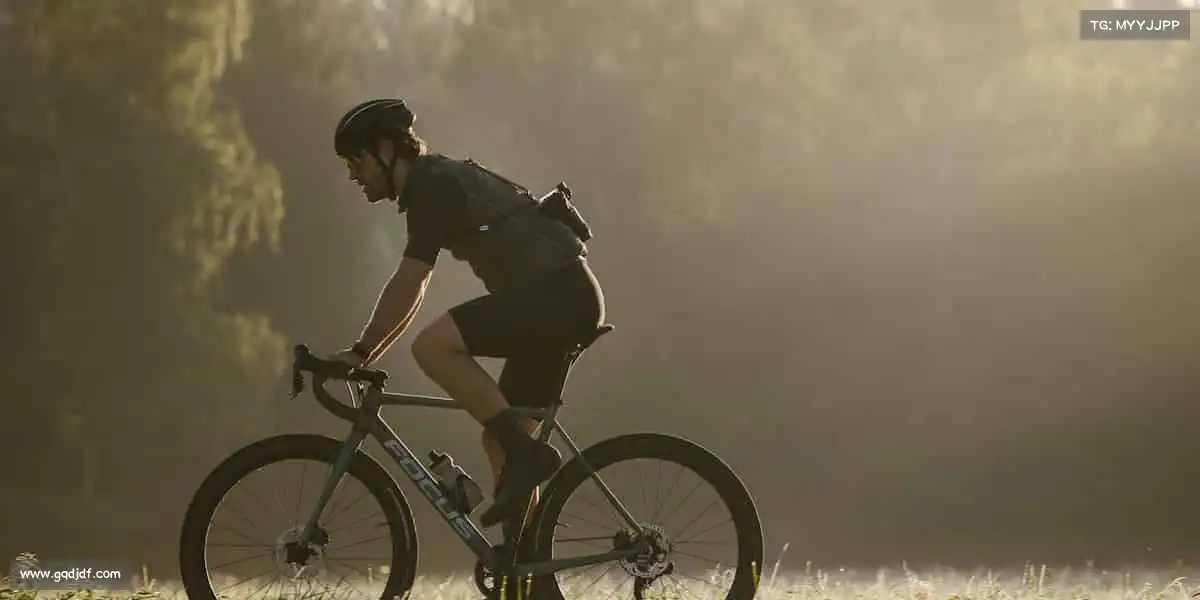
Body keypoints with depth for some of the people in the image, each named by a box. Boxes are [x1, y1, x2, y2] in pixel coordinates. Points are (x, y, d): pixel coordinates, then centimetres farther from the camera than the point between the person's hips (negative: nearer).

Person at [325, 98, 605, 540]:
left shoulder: (434, 186, -9)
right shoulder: (436, 184, 21)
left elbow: (407, 286, -16)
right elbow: (412, 291, 25)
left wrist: (360, 352, -11)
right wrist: (365, 356, 21)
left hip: (556, 292, -10)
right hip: (566, 301, 10)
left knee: (433, 346, -24)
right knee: (500, 441, 9)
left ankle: (526, 453, -21)